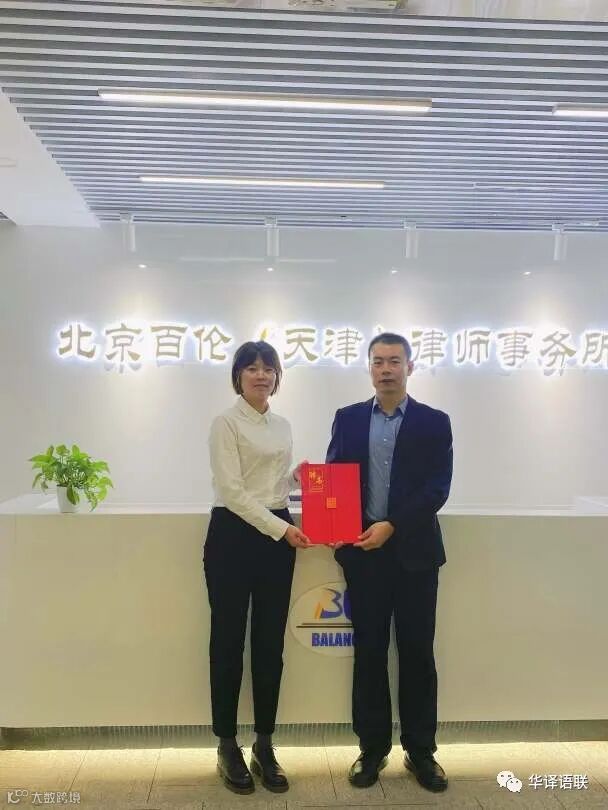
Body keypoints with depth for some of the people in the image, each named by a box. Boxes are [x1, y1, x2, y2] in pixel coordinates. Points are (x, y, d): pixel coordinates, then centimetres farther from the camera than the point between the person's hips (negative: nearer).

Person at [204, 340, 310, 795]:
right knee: (229, 641, 6)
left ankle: (265, 747, 27)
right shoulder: (226, 423, -8)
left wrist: (297, 478, 0)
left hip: (278, 535, 6)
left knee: (271, 644, 11)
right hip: (234, 536, -6)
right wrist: (281, 529, -19)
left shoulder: (283, 426, 13)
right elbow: (232, 490, -16)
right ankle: (228, 748, 24)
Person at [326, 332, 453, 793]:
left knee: (417, 651, 8)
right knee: (369, 651, 9)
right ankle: (373, 747, 25)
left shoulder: (434, 422, 1)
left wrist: (392, 526, -17)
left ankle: (421, 751, 25)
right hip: (362, 551, 1)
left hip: (414, 551, -1)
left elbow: (438, 487, -7)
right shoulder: (348, 419, 7)